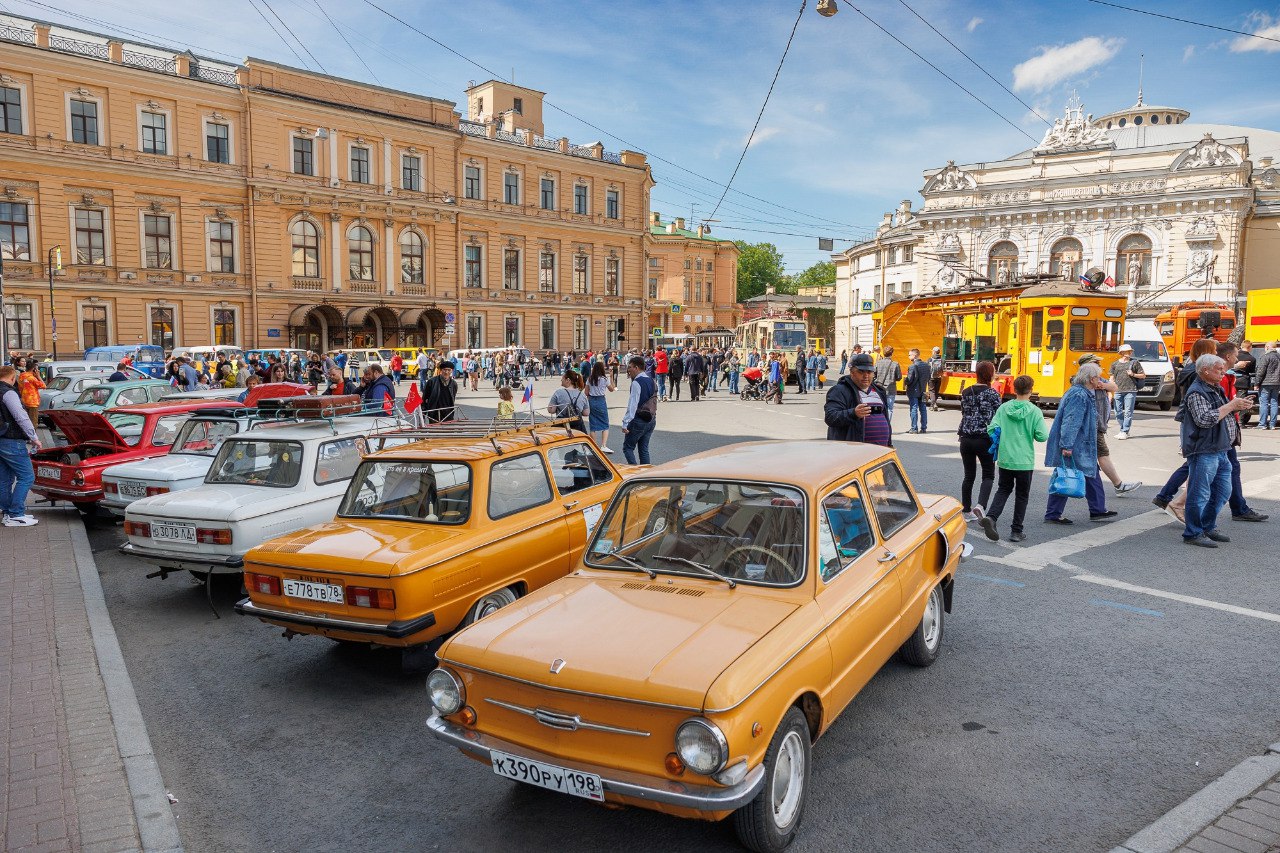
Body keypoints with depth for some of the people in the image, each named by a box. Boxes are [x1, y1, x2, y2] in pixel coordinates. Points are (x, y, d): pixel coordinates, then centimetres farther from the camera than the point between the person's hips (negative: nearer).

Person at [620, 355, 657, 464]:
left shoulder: (636, 383, -14)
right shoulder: (652, 382, 12)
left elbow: (632, 404, -19)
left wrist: (625, 423, -20)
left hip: (639, 420, -8)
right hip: (651, 420, 8)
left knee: (627, 447, 0)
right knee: (644, 449, 13)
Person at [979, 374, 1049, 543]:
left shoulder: (1003, 408, -3)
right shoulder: (1035, 411, -10)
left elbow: (992, 429, -7)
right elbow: (1042, 436, -14)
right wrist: (1030, 434, 8)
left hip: (1005, 458, 2)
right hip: (1025, 460, -2)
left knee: (1004, 489, 18)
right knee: (1022, 495, 12)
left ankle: (990, 517, -5)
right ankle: (1016, 531, 15)